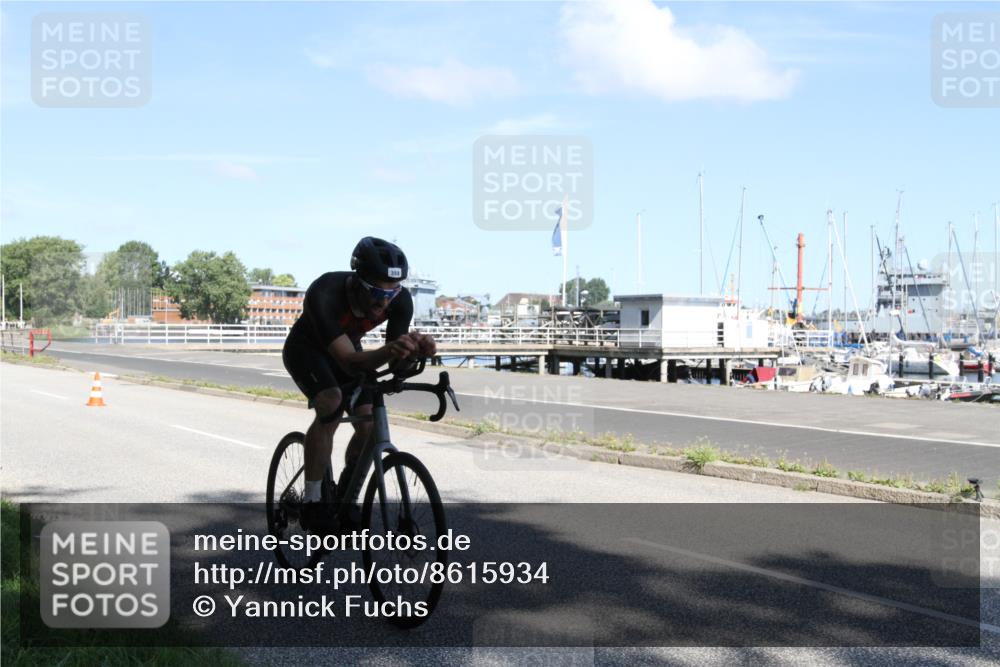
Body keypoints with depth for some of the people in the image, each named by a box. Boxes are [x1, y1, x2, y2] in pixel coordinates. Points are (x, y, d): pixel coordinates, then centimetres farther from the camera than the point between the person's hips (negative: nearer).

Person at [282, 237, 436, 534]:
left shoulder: (400, 300, -27)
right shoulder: (324, 295, -40)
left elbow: (396, 363, -23)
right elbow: (349, 362, -43)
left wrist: (415, 350, -46)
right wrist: (388, 351, -62)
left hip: (347, 348, 5)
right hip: (306, 349, -4)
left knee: (370, 425, -12)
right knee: (331, 403, -32)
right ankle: (312, 503, -20)